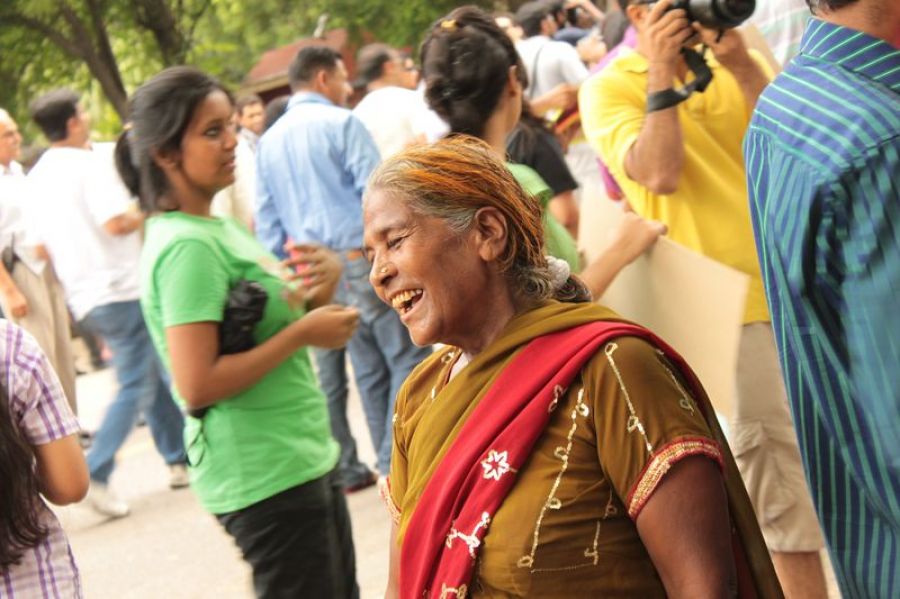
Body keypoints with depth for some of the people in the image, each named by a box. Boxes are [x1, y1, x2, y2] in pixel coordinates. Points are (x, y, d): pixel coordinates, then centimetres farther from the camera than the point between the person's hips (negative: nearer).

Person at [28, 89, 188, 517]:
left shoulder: (37, 177, 11)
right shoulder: (91, 163, -13)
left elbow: (43, 248, 14)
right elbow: (117, 222, -23)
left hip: (83, 297, 9)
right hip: (118, 290, -9)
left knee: (157, 375, 19)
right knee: (136, 386, -5)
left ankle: (178, 459, 25)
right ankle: (94, 475, -11)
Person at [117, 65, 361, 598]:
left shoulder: (220, 228, 11)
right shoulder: (186, 248, -18)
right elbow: (197, 386, -24)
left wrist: (320, 291, -2)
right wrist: (303, 333, -19)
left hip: (307, 456, 10)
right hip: (266, 477, -10)